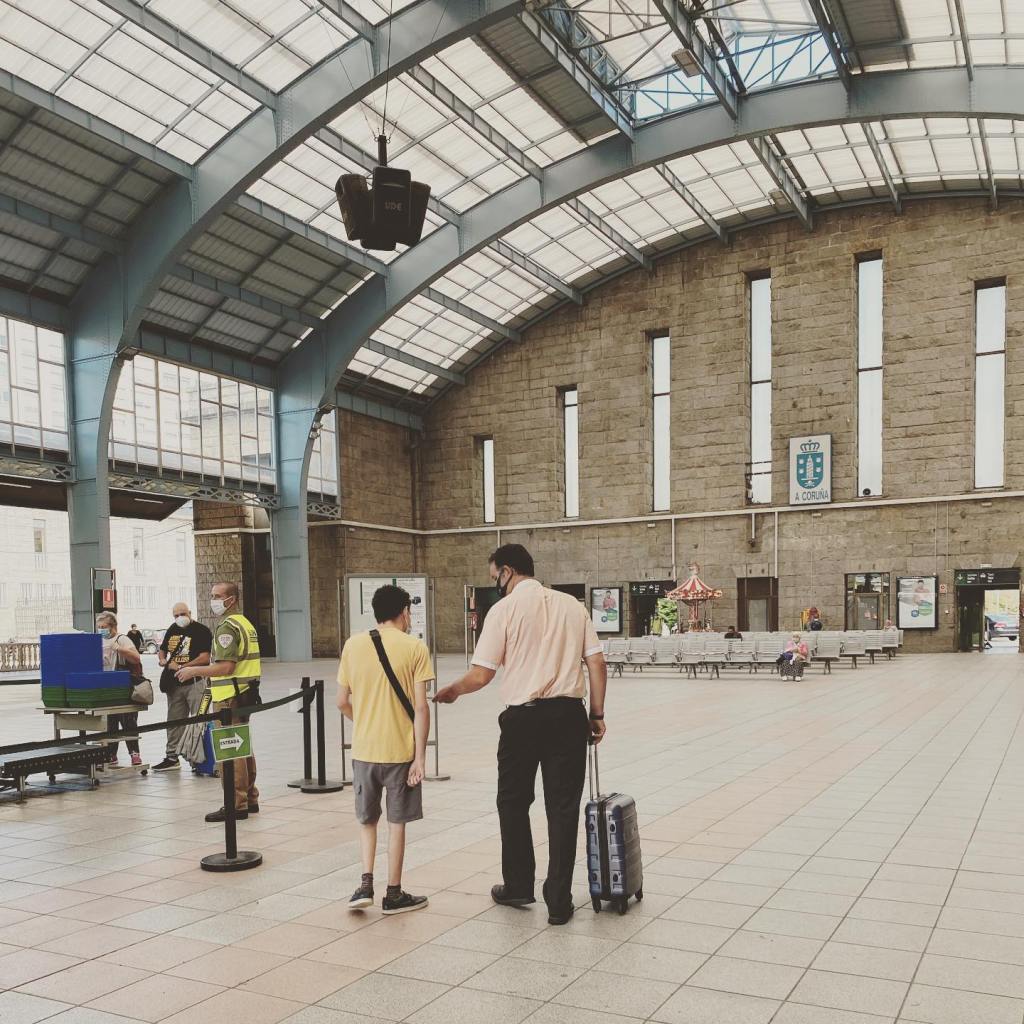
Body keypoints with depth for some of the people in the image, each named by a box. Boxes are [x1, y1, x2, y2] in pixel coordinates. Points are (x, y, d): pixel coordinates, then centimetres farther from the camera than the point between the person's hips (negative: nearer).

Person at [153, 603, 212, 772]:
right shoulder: (172, 630, 14)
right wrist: (163, 660, 3)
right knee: (174, 721, 12)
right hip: (174, 683, 7)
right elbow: (162, 650, 26)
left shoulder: (201, 631, -7)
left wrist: (181, 667, -15)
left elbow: (204, 658, -16)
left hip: (195, 683, -7)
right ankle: (172, 757, 20)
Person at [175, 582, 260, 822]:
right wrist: (209, 673, 24)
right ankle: (250, 799, 23)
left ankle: (236, 804, -3)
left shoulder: (227, 626, -15)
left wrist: (194, 671, -13)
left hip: (229, 697, -10)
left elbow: (226, 667, -22)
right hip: (246, 693, 10)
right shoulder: (245, 623, 17)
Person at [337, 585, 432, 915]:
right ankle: (393, 894, 18)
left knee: (367, 819, 19)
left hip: (363, 749, 3)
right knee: (396, 822, 11)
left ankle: (366, 884, 8)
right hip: (400, 750, -2)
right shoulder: (414, 647, -8)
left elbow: (342, 702, 5)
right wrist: (420, 757, -8)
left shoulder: (353, 645, 1)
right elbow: (421, 707, -12)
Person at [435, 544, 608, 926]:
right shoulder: (572, 604, 9)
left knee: (513, 802, 16)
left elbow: (480, 676, -7)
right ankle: (559, 902, 11)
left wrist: (450, 691, 11)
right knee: (562, 807, 8)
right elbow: (597, 665, 4)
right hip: (569, 715, 3)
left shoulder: (505, 609, -4)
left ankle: (518, 887, 27)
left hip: (524, 718, -3)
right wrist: (597, 715, 12)